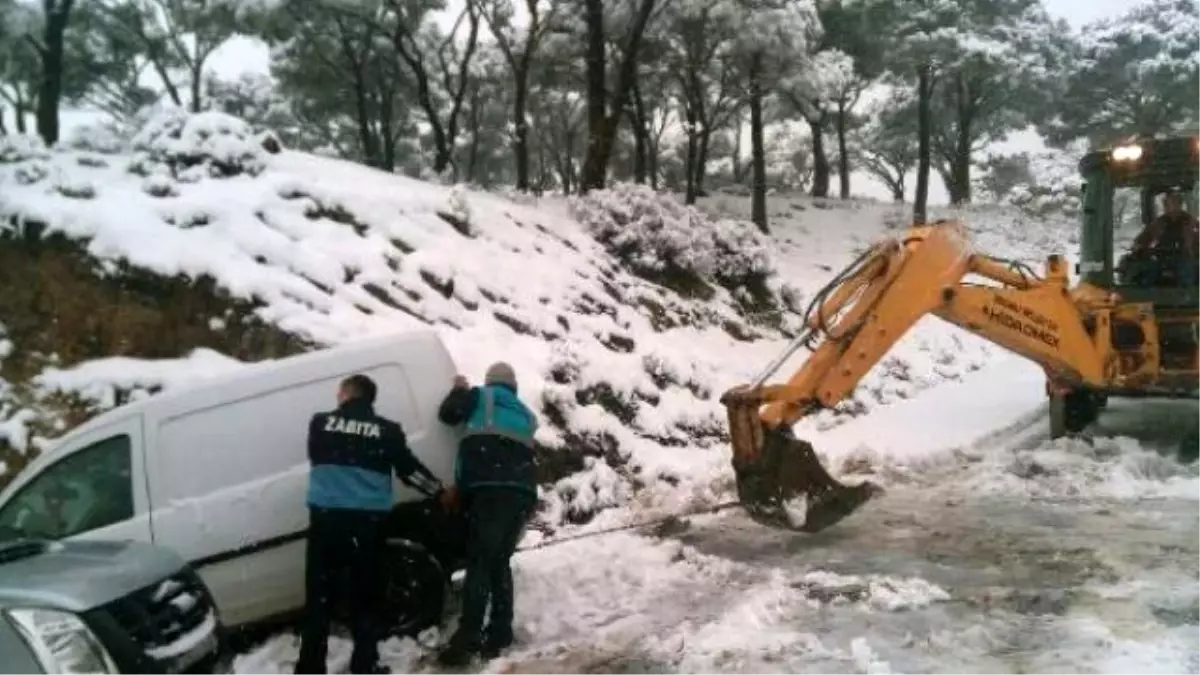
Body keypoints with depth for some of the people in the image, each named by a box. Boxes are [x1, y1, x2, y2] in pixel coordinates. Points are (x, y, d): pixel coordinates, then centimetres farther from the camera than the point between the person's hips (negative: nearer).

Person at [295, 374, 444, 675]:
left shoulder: (321, 423, 7)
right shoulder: (387, 430, 4)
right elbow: (409, 469, 8)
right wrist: (440, 490, 23)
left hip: (326, 516, 1)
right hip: (368, 519, 0)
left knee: (320, 597, 7)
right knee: (365, 596, 11)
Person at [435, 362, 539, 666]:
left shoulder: (480, 397, 14)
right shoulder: (525, 415, 29)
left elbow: (448, 414, 15)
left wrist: (459, 390, 31)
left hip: (490, 489, -5)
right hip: (522, 491, 5)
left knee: (479, 563, -9)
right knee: (499, 562, 14)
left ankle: (467, 639, -16)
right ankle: (499, 634, 12)